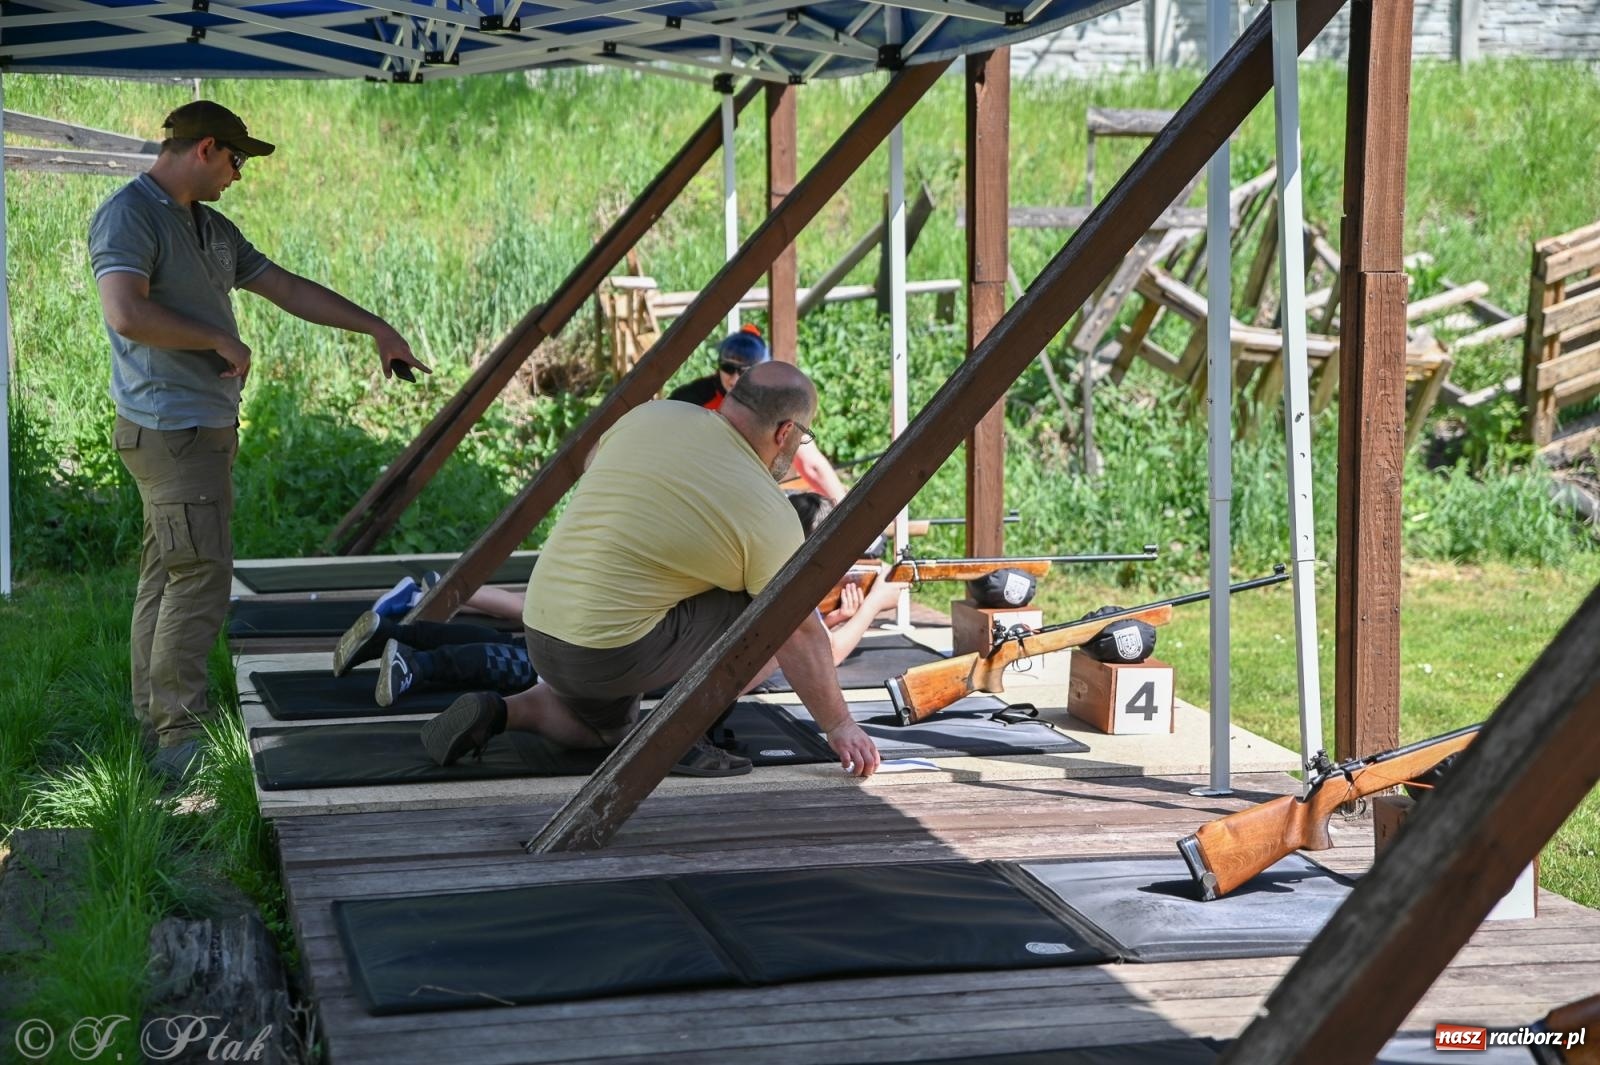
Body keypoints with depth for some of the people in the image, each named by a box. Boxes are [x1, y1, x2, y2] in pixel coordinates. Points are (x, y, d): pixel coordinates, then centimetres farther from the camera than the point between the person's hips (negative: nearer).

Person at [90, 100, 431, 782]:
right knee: (200, 576, -13)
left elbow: (288, 289, 23)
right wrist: (221, 341, -13)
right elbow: (126, 314, -24)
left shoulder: (211, 227, 19)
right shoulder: (128, 215, -11)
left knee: (168, 574, 11)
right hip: (168, 429, -10)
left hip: (206, 428, 10)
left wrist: (377, 330, 22)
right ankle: (179, 738, -10)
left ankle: (155, 723, 16)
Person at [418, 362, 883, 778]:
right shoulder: (769, 515, -10)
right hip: (613, 654, -7)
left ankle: (496, 711, 8)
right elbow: (800, 636, -4)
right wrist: (839, 726, 7)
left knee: (604, 728, 34)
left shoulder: (649, 415, 5)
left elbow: (592, 463, 25)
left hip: (541, 634, 7)